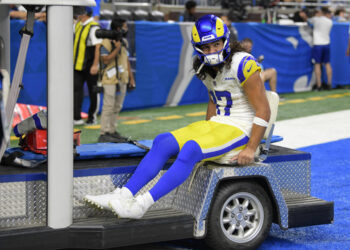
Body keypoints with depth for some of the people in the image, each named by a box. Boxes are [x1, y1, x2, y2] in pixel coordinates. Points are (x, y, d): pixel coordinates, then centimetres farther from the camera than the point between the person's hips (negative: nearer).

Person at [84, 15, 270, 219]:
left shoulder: (242, 65, -16)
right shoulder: (207, 69, 9)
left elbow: (263, 111, -16)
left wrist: (250, 149, -18)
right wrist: (206, 132, 16)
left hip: (240, 130, -8)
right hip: (216, 125, 8)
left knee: (190, 149, -32)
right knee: (163, 141, -13)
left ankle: (142, 205, -33)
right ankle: (124, 195, -19)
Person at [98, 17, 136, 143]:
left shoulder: (124, 42, 14)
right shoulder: (107, 42, -11)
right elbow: (105, 59, -19)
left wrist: (131, 77, 17)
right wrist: (117, 49, -20)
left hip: (122, 79, 8)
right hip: (110, 80, -8)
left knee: (117, 107, 12)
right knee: (108, 106, -9)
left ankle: (111, 131, 21)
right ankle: (104, 134, -7)